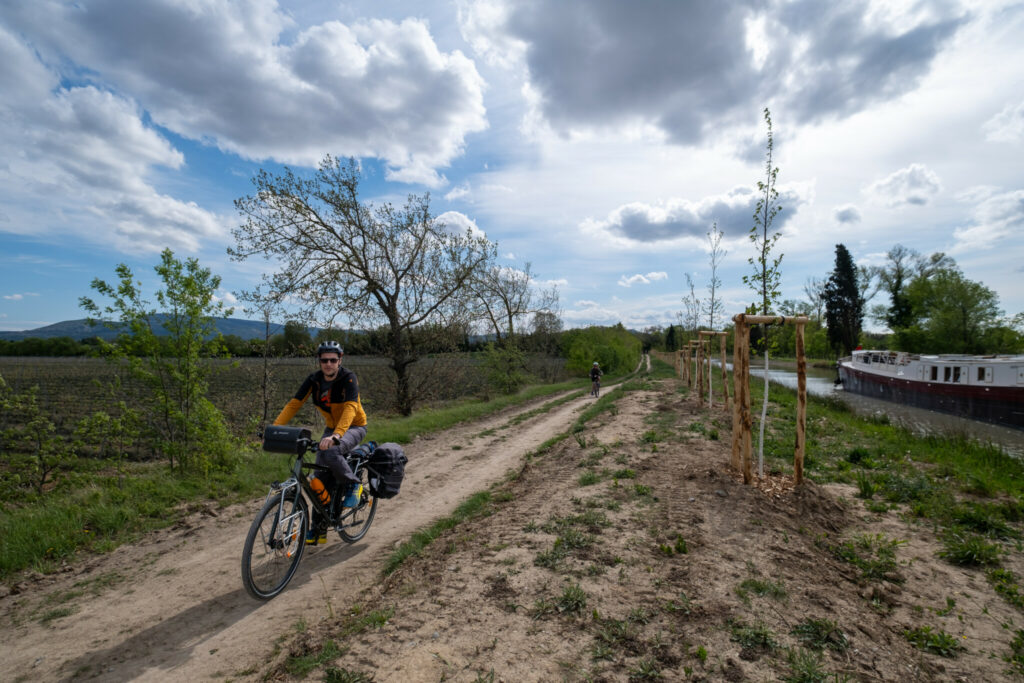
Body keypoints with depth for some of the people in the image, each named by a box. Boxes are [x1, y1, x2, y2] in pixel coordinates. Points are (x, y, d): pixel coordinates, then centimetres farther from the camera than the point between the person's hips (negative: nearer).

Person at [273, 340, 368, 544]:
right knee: (320, 479, 0)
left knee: (330, 452, -35)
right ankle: (318, 529, 13)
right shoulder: (314, 380, -8)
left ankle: (352, 485, -9)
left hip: (354, 427, -5)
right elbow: (294, 404, -13)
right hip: (331, 428, 5)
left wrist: (336, 436, -51)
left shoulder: (348, 378, -23)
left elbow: (350, 408, -36)